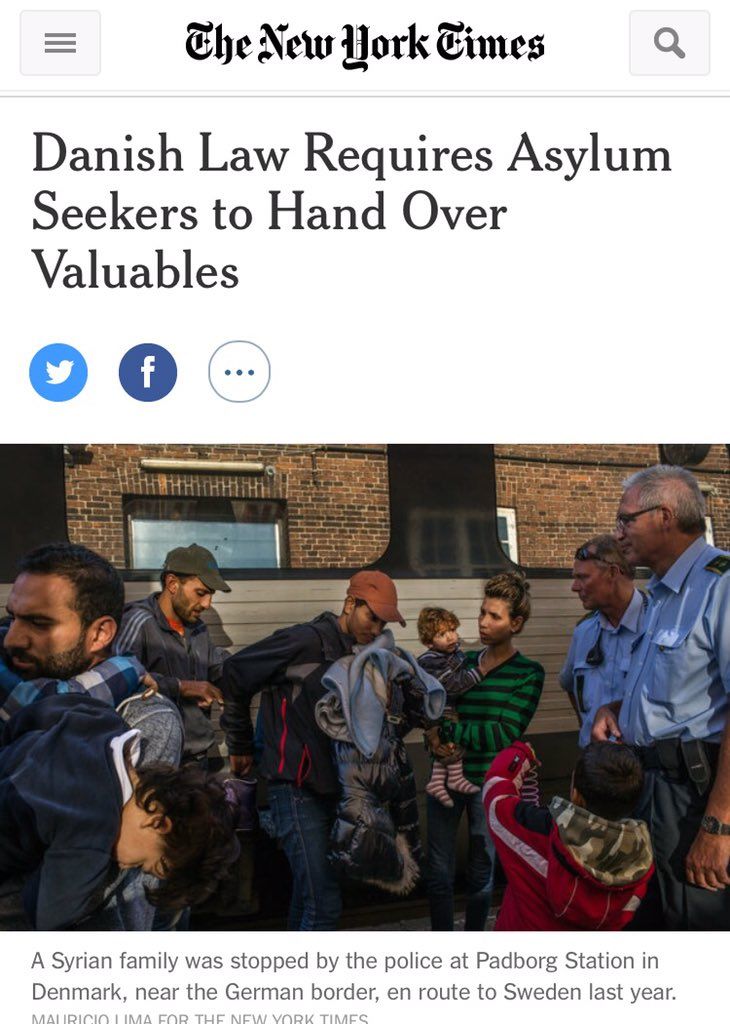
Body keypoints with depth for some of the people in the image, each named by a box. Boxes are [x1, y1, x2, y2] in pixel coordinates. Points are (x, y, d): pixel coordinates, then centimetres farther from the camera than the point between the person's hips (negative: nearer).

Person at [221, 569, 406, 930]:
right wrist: (240, 745, 0)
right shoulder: (308, 642, -15)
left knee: (309, 896, 18)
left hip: (329, 788, 8)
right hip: (297, 790, -8)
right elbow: (236, 673, -10)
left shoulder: (359, 653, 10)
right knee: (324, 902, -13)